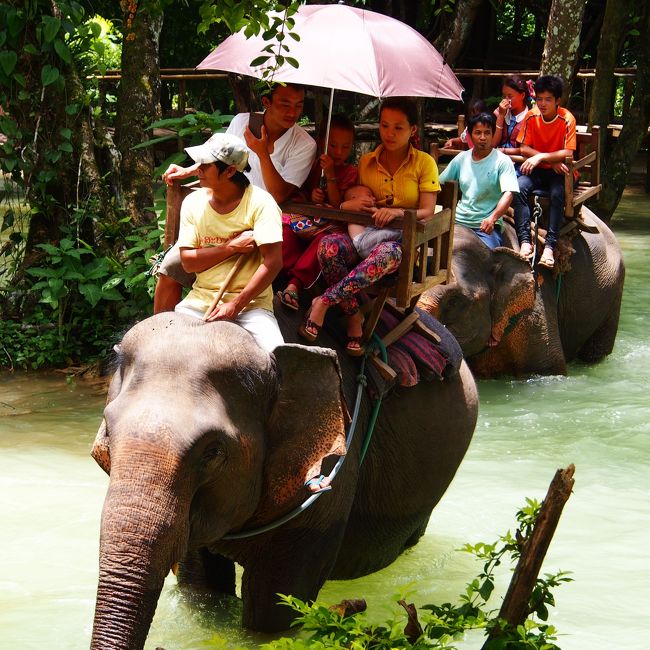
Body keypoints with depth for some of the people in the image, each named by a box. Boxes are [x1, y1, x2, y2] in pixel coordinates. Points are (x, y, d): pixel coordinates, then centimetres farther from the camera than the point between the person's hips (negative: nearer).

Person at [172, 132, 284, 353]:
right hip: (201, 299, 4)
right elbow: (188, 262, -1)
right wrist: (231, 248, -14)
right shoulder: (193, 202, 5)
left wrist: (235, 305, -18)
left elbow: (273, 262, -14)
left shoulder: (259, 202, -8)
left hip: (250, 303, -3)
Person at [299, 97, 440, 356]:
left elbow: (427, 212, -3)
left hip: (402, 239, -3)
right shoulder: (366, 162, 15)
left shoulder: (424, 163, 6)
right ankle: (353, 317, -29)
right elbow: (352, 202, 16)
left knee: (387, 254, -43)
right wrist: (350, 204, -11)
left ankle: (324, 302, -38)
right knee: (329, 245, -34)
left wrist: (397, 212, -24)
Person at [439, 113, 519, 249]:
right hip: (459, 220, 4)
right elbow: (439, 184, 18)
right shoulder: (461, 159, 12)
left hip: (486, 224, -4)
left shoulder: (502, 161, -2)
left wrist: (493, 218, -30)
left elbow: (508, 193, -13)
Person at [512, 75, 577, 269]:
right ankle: (525, 241, -35)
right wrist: (552, 160, -17)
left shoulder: (567, 119, -13)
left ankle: (549, 246, -38)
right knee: (519, 187, -29)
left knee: (557, 194, -35)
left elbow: (568, 153, -19)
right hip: (538, 171, 3)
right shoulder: (531, 116, -3)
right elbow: (524, 148, -5)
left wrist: (541, 156, -30)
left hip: (559, 172, -3)